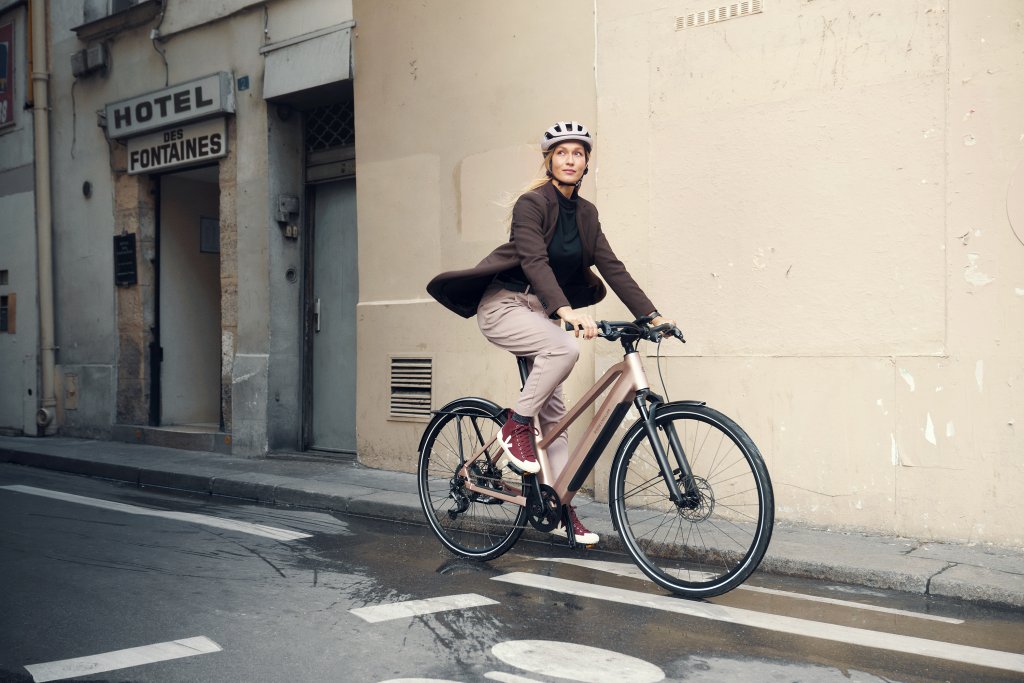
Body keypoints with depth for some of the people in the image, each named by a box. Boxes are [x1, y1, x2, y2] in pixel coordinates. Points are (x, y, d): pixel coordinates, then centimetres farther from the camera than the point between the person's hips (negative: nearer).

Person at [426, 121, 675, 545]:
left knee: (555, 414, 4)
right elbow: (534, 261, -28)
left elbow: (612, 268, 2)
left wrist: (651, 314, -7)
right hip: (504, 306, -7)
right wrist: (566, 311, -43)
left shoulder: (585, 213, 6)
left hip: (541, 311, 7)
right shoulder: (532, 203, -14)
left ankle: (562, 510, 10)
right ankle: (515, 427, -15)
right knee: (565, 347, -35)